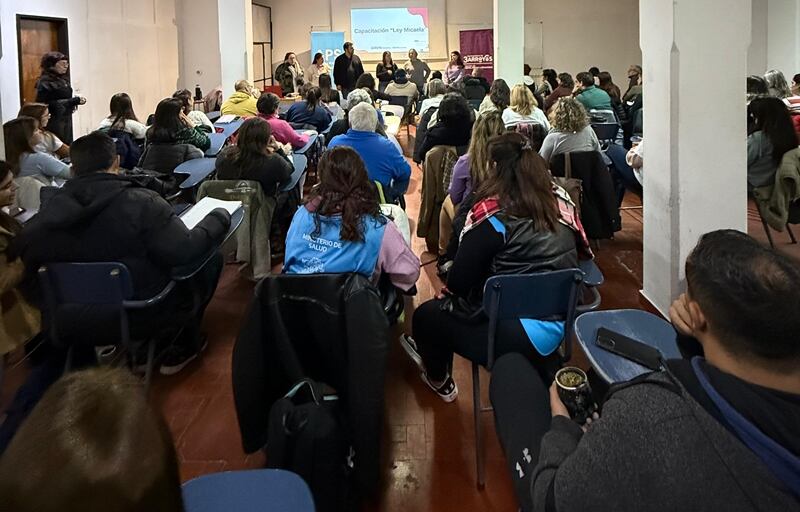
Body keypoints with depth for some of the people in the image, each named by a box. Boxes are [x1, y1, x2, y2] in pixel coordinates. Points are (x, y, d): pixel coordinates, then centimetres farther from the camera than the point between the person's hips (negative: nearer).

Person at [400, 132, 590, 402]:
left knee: (425, 315, 18)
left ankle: (440, 381, 41)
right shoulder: (561, 203, -3)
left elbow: (459, 281, -12)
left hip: (517, 334, -7)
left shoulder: (491, 213, -18)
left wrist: (445, 294, 11)